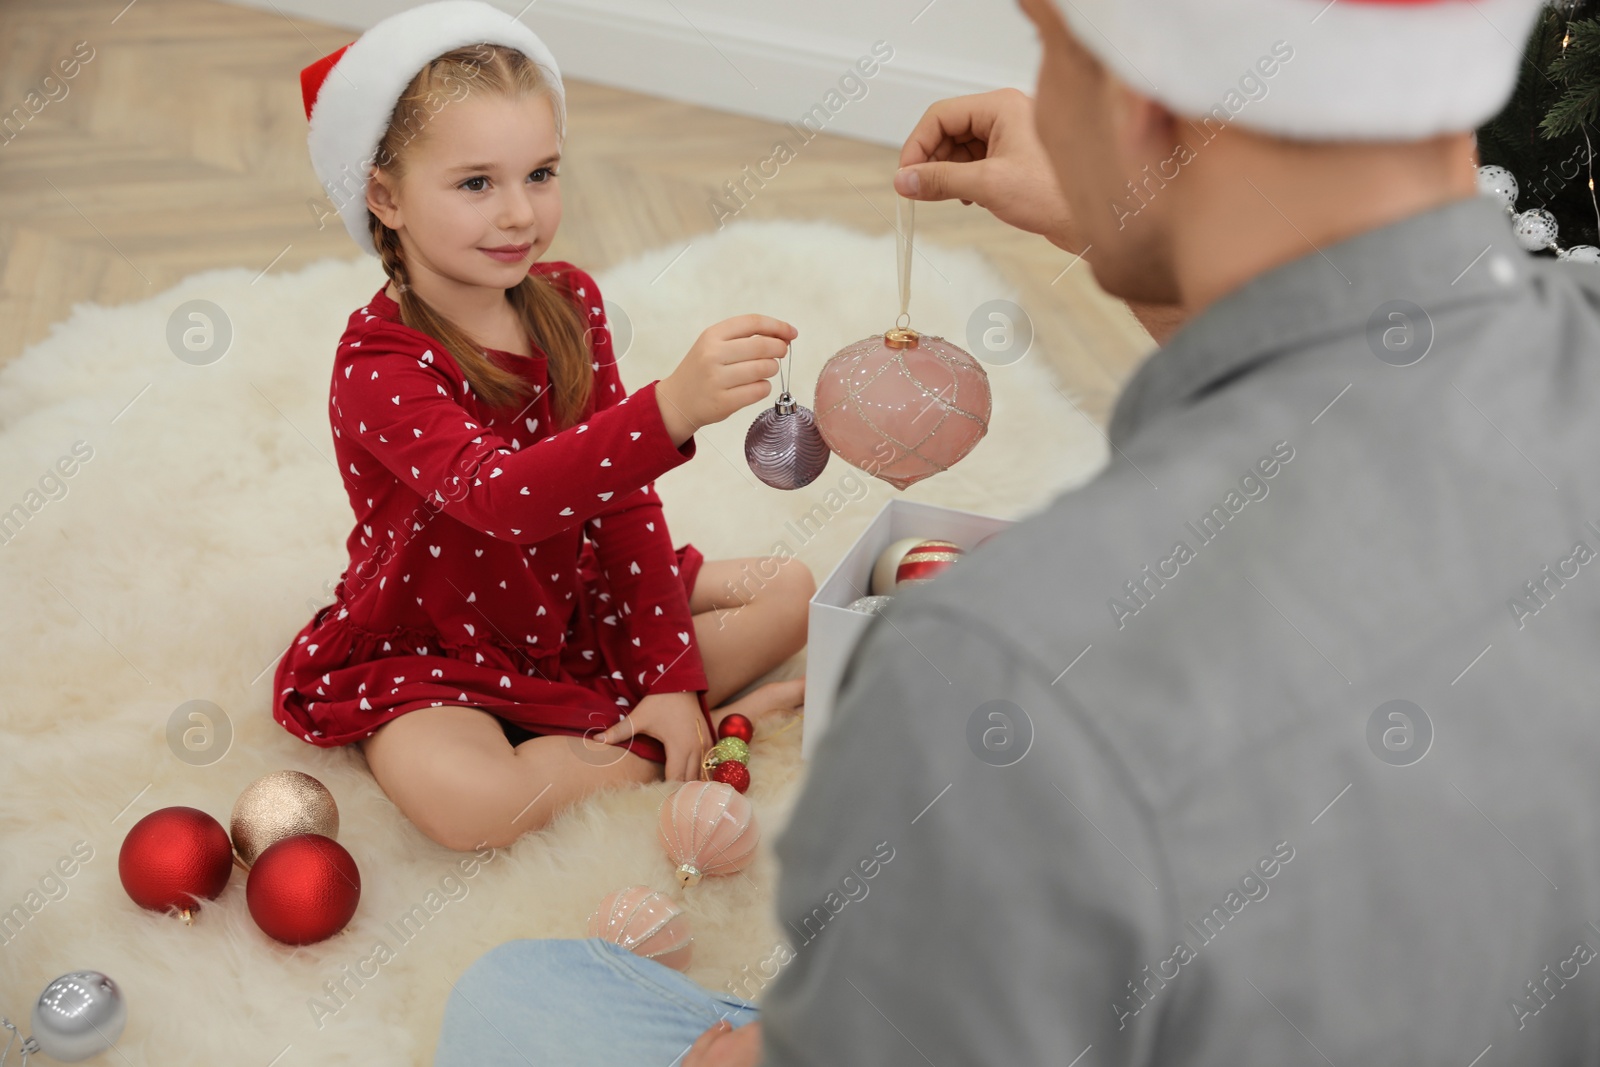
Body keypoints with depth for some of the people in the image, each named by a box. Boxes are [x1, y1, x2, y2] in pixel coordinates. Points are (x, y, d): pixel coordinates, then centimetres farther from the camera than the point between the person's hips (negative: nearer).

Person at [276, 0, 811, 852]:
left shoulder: (569, 302, -5)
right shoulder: (379, 364, -25)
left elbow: (622, 495, -2)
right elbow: (498, 495, -45)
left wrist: (671, 674, -8)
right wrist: (673, 407, -61)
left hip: (574, 606, 6)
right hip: (431, 656, -5)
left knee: (793, 589, 2)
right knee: (465, 801, -36)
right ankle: (729, 720, -17)